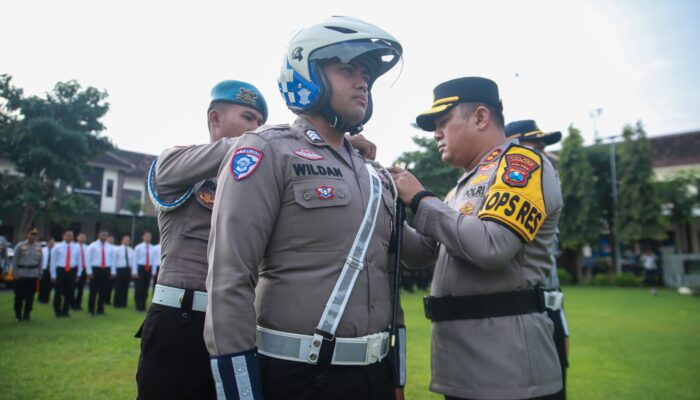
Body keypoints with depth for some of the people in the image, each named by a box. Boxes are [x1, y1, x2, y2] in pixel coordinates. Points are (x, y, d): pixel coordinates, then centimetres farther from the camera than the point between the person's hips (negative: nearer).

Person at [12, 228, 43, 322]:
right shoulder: (20, 246, -5)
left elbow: (40, 261, 9)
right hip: (21, 275, -3)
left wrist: (39, 273, 7)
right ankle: (18, 315, 17)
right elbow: (15, 260, -2)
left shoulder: (38, 247, 5)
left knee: (30, 297, 7)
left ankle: (27, 314, 19)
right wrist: (16, 274, -4)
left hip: (33, 275, 3)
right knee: (19, 296, 3)